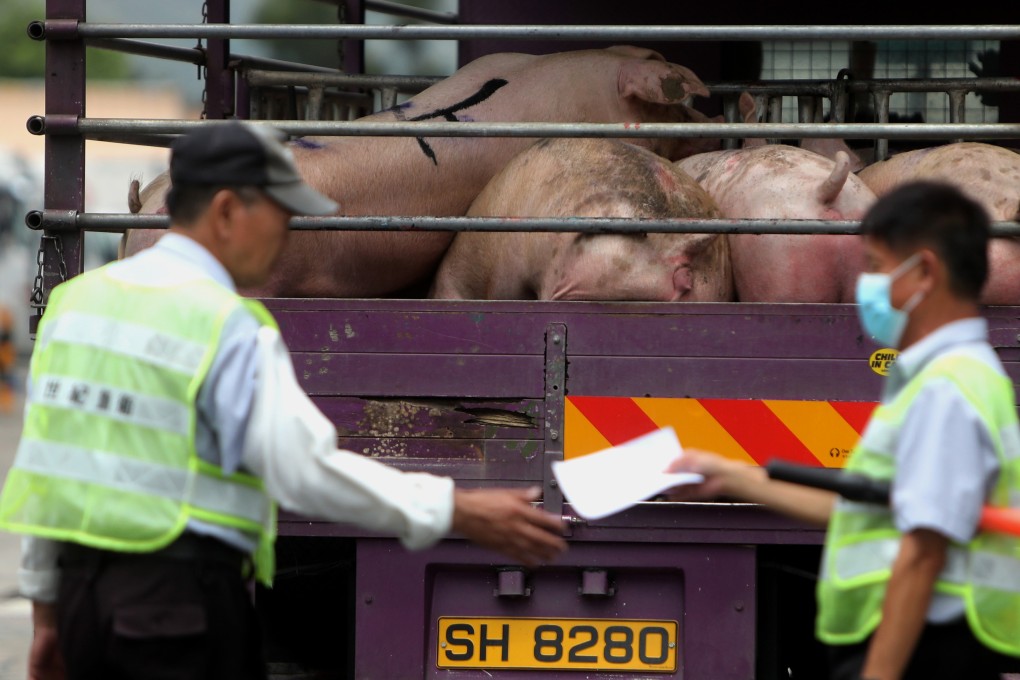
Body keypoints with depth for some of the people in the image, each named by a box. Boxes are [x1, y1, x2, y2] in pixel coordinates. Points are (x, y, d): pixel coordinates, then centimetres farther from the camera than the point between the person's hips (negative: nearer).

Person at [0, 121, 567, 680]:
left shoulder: (77, 298, 11)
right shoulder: (226, 323, -13)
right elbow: (304, 464, -21)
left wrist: (46, 606, 21)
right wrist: (457, 512, -19)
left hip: (80, 582, 8)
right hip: (180, 592, -8)